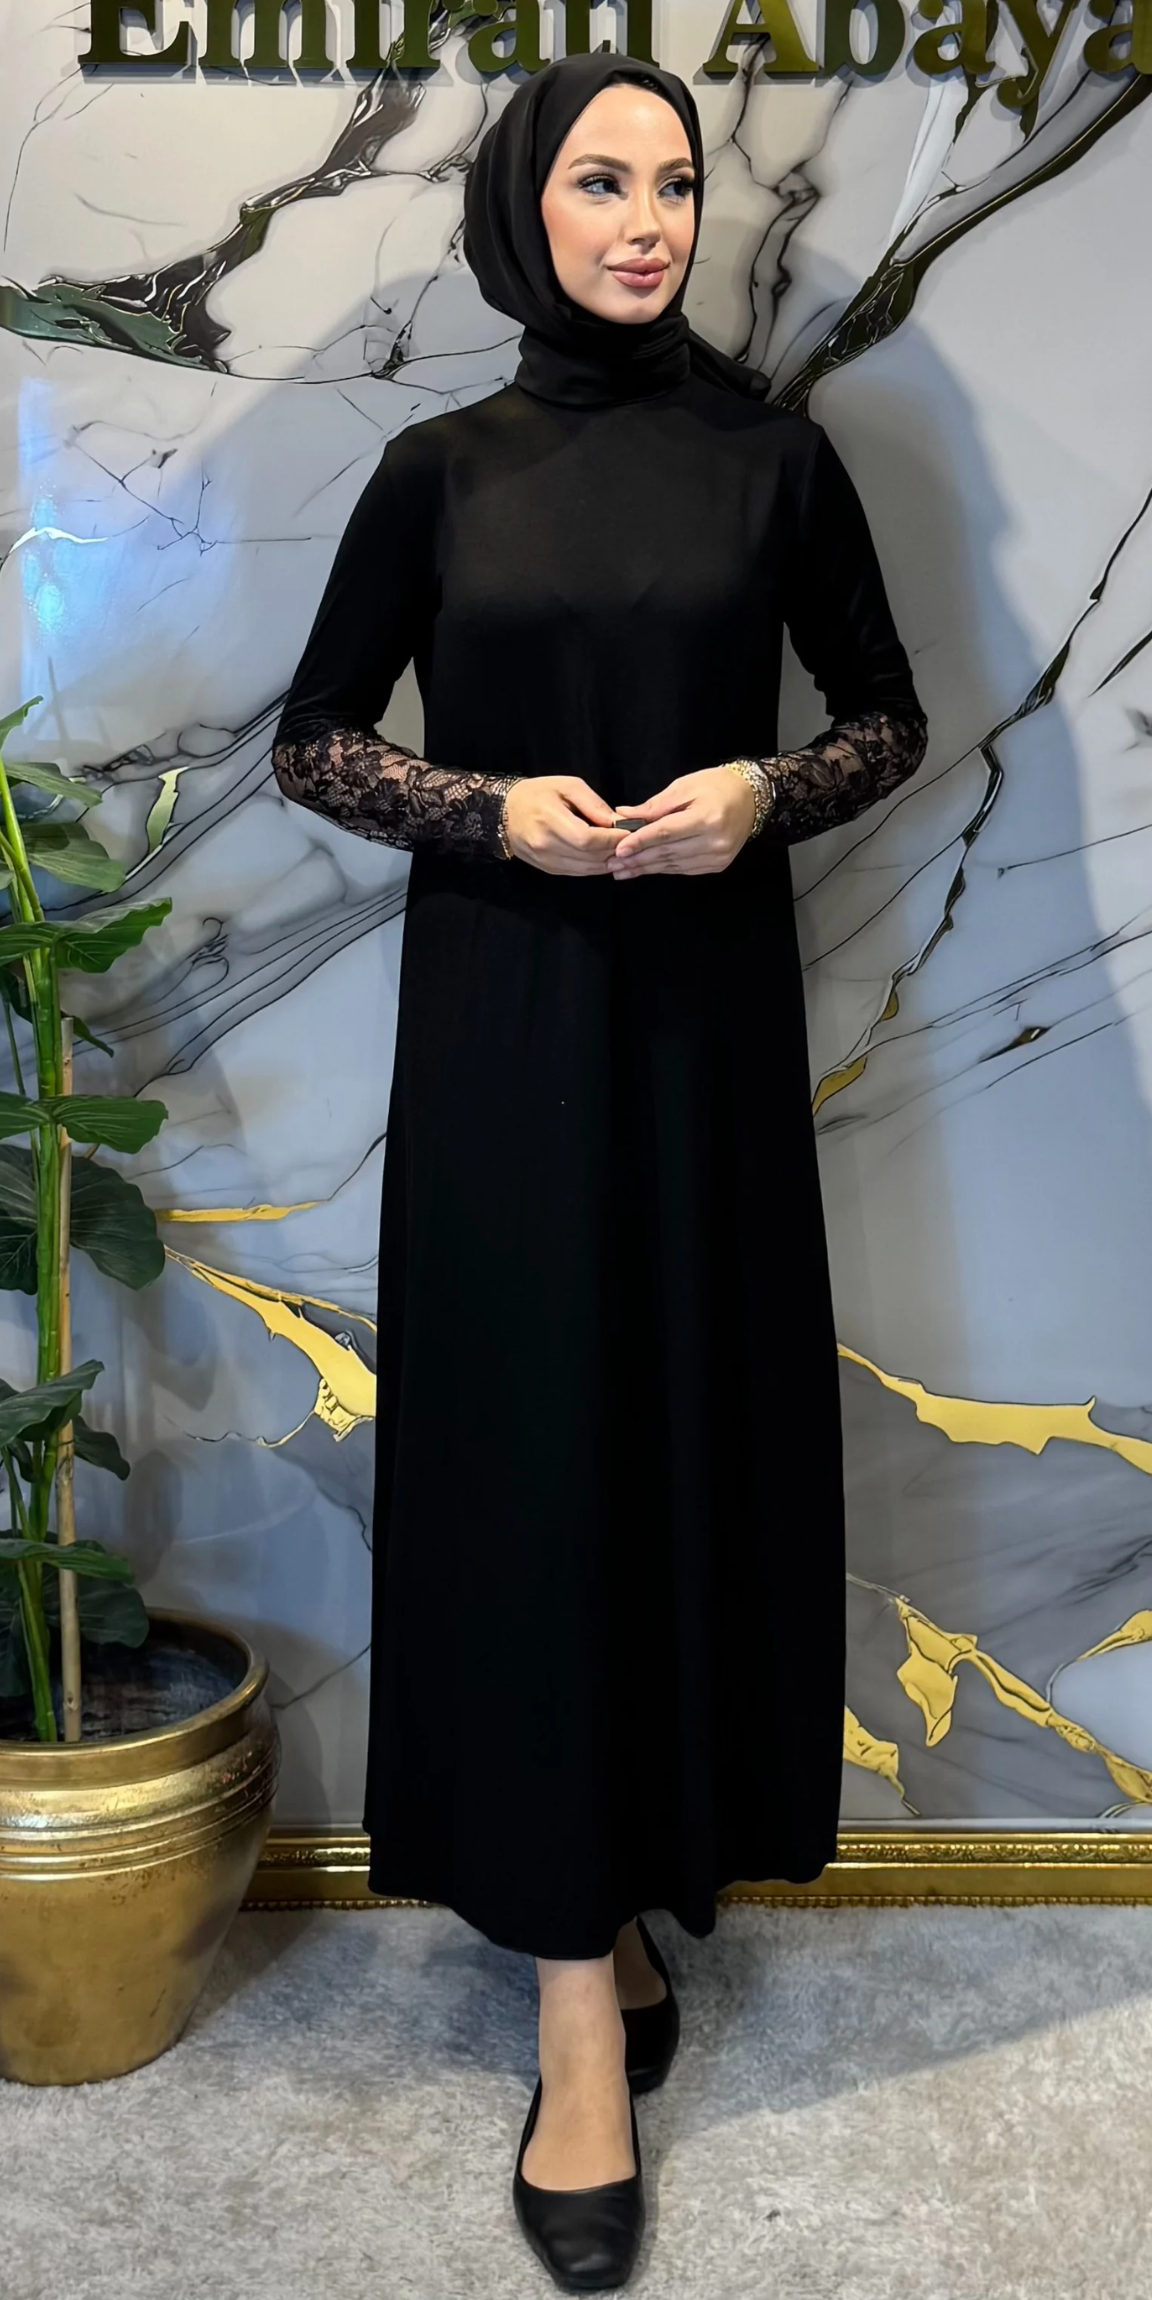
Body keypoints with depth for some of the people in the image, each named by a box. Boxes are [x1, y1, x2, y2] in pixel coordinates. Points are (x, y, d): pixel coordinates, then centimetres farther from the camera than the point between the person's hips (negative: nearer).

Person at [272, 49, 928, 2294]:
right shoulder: (439, 471, 4)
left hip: (710, 1004, 1)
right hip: (503, 1015, -1)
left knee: (698, 1419, 6)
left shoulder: (777, 459, 5)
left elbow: (891, 716, 10)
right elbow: (312, 738, 7)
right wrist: (493, 807, -11)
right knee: (533, 1443, -3)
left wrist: (767, 791, -11)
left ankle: (639, 1870, 29)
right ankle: (581, 2011, 5)